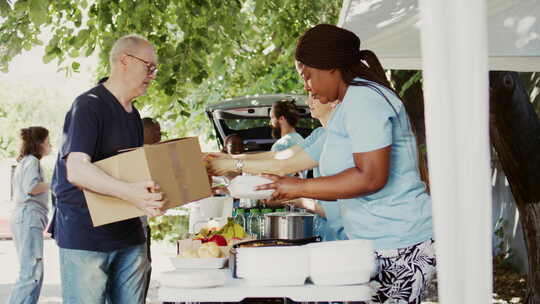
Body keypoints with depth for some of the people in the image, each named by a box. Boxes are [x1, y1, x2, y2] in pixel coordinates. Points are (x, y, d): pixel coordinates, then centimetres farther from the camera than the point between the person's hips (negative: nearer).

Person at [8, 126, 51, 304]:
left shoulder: (23, 162, 24)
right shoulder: (32, 160, -6)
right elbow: (31, 187, -19)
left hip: (21, 218, 11)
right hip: (29, 218, -11)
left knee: (34, 274, 11)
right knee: (31, 274, -16)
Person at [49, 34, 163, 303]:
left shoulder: (133, 114, 17)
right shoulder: (88, 106, -12)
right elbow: (76, 170, -25)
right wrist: (130, 192, -39)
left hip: (129, 233, 8)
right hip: (85, 235, -8)